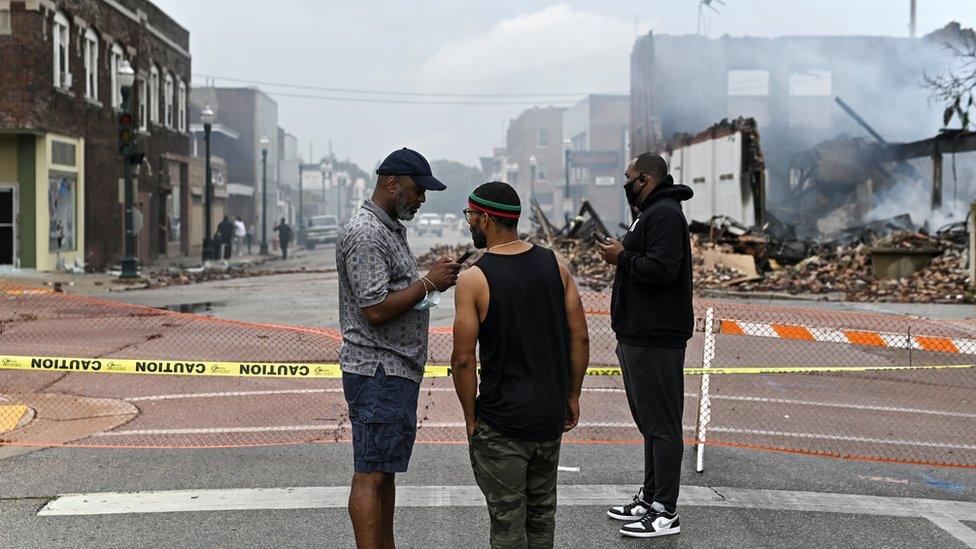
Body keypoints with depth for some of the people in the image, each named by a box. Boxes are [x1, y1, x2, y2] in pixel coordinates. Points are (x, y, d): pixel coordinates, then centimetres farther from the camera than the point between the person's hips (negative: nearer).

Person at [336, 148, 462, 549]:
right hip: (377, 370, -10)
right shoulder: (365, 234, -16)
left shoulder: (393, 228, 16)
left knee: (386, 471, 15)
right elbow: (375, 309, -22)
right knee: (371, 475, -6)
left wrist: (435, 280, 10)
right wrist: (428, 283, -16)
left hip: (398, 369, 10)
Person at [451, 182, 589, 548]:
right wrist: (572, 397, 13)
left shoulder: (474, 280, -13)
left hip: (501, 423, -5)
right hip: (550, 415, 5)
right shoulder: (554, 265, 1)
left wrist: (471, 418, -2)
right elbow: (579, 338, 3)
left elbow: (463, 359, -14)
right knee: (541, 512, 20)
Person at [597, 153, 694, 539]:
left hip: (655, 341, -11)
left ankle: (665, 512, -2)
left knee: (661, 424, -6)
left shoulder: (665, 214, -14)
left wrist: (622, 257, -14)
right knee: (650, 421, 16)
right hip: (639, 337, 11)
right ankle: (650, 498, 25)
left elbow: (662, 268, -25)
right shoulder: (651, 213, 21)